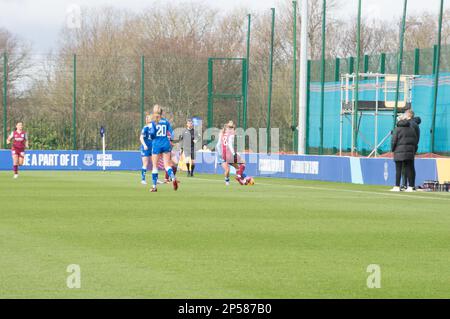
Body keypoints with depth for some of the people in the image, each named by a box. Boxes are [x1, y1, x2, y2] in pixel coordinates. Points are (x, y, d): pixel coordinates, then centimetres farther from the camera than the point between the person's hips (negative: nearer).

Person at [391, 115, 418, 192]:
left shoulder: (397, 129, -5)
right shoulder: (412, 129, 11)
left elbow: (393, 141, -8)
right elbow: (415, 141, 14)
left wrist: (392, 149, 8)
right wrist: (414, 151, 20)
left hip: (399, 153, -5)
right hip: (410, 153, 5)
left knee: (398, 170, -2)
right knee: (409, 169, 5)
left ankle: (397, 187, -4)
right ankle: (410, 187, 2)